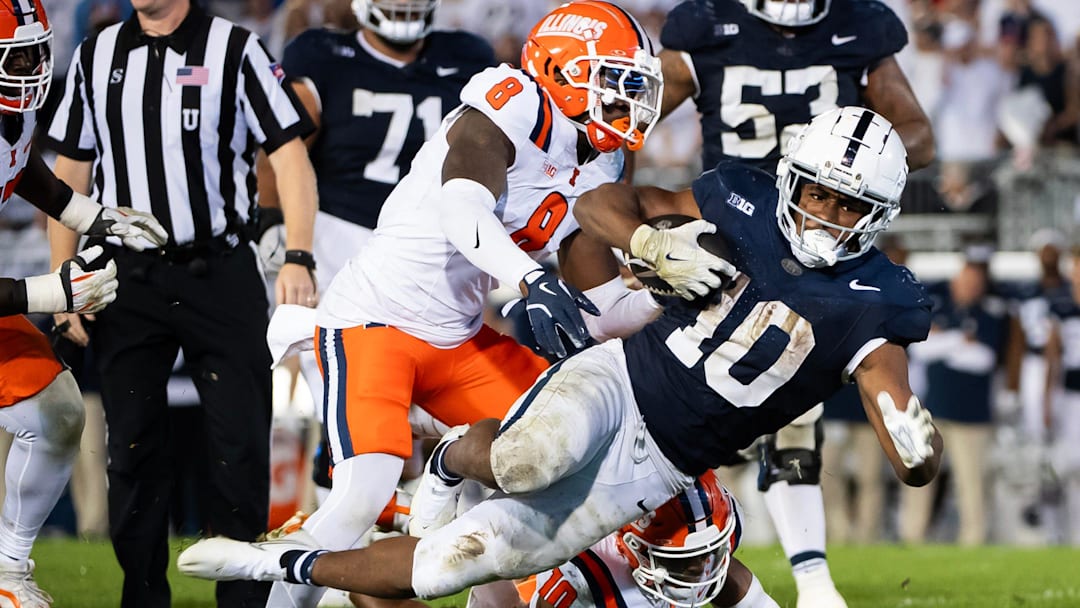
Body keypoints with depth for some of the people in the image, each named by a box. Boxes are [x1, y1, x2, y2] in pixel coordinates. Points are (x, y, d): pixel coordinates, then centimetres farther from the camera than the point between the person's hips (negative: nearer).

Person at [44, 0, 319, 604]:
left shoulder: (235, 50, -2)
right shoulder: (97, 56, 9)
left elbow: (290, 156, -6)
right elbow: (70, 174, 14)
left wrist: (299, 257, -18)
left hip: (219, 276, -3)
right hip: (128, 280, 3)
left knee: (241, 445, -3)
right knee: (134, 450, 5)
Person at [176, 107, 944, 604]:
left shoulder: (871, 305, -9)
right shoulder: (747, 204, -4)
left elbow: (917, 465, -12)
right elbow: (603, 202, 5)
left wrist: (918, 444, -37)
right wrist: (656, 246, -17)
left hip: (650, 470, 0)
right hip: (613, 380, 0)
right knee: (527, 463, -38)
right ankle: (456, 460, 0)